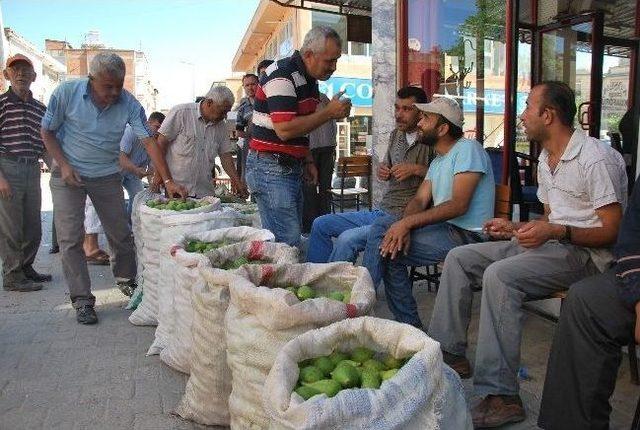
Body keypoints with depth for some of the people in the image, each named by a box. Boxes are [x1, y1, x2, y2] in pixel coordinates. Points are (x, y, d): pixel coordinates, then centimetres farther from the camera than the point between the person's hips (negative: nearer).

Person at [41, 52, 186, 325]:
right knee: (70, 239, -3)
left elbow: (149, 142, -19)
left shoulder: (129, 104, -14)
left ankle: (126, 281, 30)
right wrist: (64, 166, -15)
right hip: (69, 175, -1)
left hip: (107, 177, 1)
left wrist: (168, 181, -28)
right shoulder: (66, 93, -15)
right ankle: (81, 300, 7)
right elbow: (47, 131, -3)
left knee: (121, 234, 6)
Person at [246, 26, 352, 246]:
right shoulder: (282, 75, -15)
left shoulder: (308, 79, 15)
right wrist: (329, 113, -17)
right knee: (288, 241, -11)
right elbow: (285, 130, -24)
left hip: (292, 169, 9)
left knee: (292, 235, 11)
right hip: (270, 169, -9)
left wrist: (308, 161, 16)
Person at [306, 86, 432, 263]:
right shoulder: (396, 135, 13)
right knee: (321, 225, 5)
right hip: (381, 212, 9)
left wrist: (417, 169, -22)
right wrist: (382, 171, 4)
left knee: (347, 240, -27)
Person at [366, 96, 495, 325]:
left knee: (388, 250, -19)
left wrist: (407, 222, -23)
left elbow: (458, 205, -19)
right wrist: (404, 227, -15)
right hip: (445, 228, 9)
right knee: (382, 226, -7)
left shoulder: (468, 149, -9)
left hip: (467, 235, -9)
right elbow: (419, 200, 7)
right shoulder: (438, 161, 20)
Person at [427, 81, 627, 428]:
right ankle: (448, 352, 1)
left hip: (586, 253, -9)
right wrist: (516, 228, 6)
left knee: (499, 275, -34)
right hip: (551, 243, 9)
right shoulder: (545, 159, 15)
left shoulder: (596, 158, -14)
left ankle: (499, 395, -29)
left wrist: (557, 232, -28)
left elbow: (613, 231, -15)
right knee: (459, 258, -1)